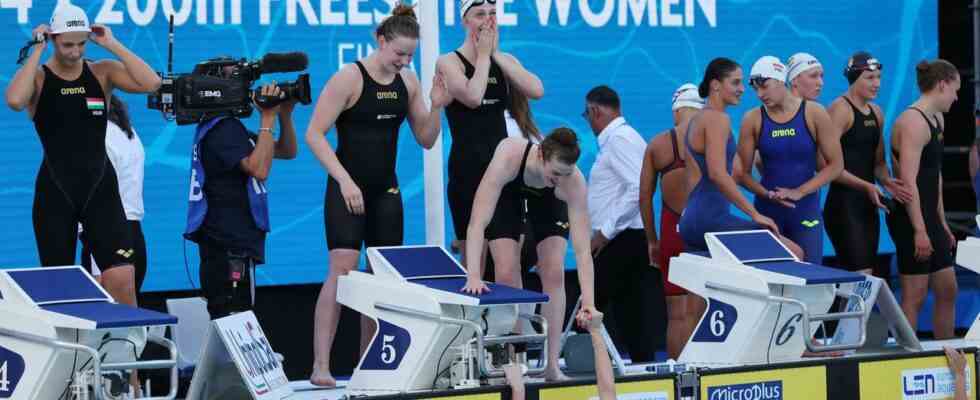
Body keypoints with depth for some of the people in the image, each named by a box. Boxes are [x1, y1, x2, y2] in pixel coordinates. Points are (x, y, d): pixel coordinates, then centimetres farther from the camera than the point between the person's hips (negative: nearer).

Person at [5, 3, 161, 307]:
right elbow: (14, 101, -26)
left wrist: (112, 45, -11)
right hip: (55, 189, -1)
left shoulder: (102, 72, 2)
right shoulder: (37, 76, -2)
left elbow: (151, 83, -13)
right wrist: (37, 51, -17)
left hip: (100, 186, 1)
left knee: (122, 278, -11)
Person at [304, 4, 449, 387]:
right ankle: (320, 367, -19)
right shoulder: (349, 78, -13)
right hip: (347, 187, -6)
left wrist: (436, 108, -8)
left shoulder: (407, 82, 5)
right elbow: (314, 134, -15)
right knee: (343, 268, -18)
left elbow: (426, 140, 11)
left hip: (386, 190, 6)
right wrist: (345, 180, -23)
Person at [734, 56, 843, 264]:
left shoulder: (814, 114, -4)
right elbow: (742, 172, 1)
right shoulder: (753, 120, 0)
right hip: (767, 210, 1)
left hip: (805, 210, -1)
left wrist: (800, 192, -13)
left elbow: (835, 165, -3)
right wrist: (767, 194, -17)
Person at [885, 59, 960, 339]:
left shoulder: (936, 120, 14)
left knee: (947, 291, 12)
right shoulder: (913, 122, -16)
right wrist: (919, 231, -25)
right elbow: (909, 181, -22)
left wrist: (942, 223, 21)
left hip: (929, 217, 10)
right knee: (915, 295, -5)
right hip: (911, 219, -10)